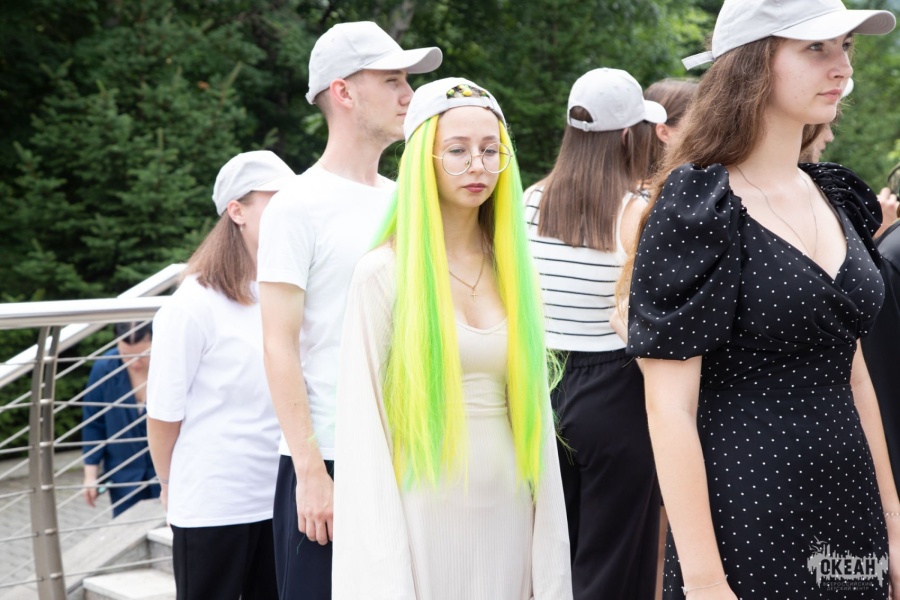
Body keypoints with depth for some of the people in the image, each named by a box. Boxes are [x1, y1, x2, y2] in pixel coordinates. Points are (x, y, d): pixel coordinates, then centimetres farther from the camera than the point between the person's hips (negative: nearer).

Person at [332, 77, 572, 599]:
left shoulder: (517, 274, 7)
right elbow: (364, 424, -7)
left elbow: (535, 411, 9)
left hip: (508, 515, 4)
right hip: (423, 514, -4)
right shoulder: (385, 274, -6)